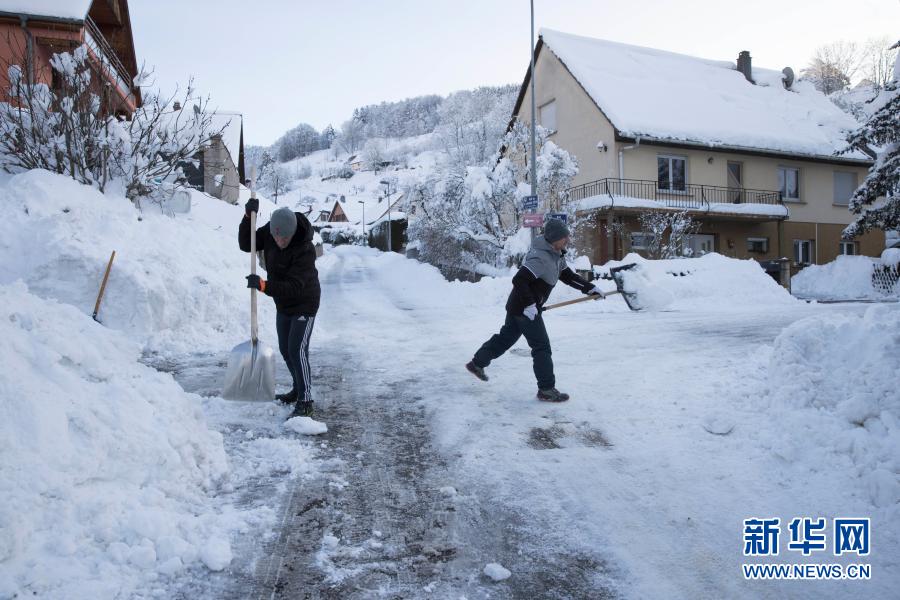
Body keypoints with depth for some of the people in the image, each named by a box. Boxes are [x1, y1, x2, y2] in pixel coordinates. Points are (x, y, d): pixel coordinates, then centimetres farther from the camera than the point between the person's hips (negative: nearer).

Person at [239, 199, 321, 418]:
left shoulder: (305, 249, -32)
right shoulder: (269, 232, -11)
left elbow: (294, 286, -35)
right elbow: (245, 244, -5)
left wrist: (263, 285, -46)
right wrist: (248, 216, -19)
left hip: (304, 304, -8)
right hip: (283, 304, 8)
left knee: (297, 349, -14)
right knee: (285, 349, 15)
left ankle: (305, 401, -6)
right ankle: (298, 389, 33)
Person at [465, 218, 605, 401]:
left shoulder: (557, 256, 6)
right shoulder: (541, 258, -26)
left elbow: (568, 276, 16)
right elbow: (519, 280, -31)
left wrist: (590, 287, 10)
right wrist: (530, 305, -27)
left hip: (518, 306, 10)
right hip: (524, 308, -10)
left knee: (506, 337, 22)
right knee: (542, 347, -4)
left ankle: (477, 363, 37)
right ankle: (546, 389, 5)